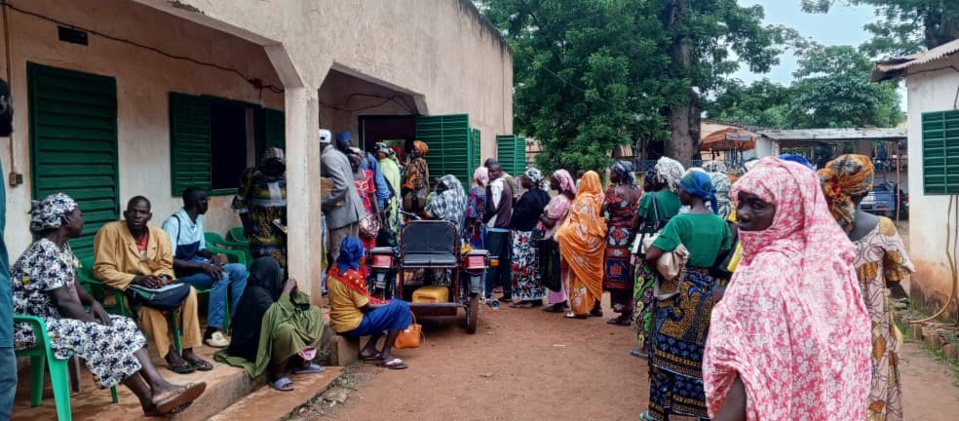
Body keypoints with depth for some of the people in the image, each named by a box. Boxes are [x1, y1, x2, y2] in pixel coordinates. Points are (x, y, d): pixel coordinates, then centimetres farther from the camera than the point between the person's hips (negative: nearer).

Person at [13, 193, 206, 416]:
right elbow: (63, 300, -24)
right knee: (105, 335, -25)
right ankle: (150, 400, -16)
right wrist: (95, 322, -16)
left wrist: (94, 303, -4)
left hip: (57, 316, 10)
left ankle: (159, 386, -18)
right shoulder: (45, 250, -20)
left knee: (125, 325, -6)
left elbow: (73, 287, 16)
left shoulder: (62, 246, 10)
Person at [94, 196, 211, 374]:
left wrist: (160, 278, -19)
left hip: (154, 286, 5)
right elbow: (102, 269, -17)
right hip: (122, 289, -5)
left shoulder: (159, 234, 1)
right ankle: (170, 354, -25)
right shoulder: (110, 231, -13)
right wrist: (136, 279, -27)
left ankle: (188, 351, -18)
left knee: (189, 291, -19)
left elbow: (166, 266, 5)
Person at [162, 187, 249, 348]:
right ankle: (212, 331, -23)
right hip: (179, 272, -8)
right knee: (221, 276, -30)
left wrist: (214, 255, -5)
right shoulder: (174, 222, -20)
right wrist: (202, 266, -30)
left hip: (196, 265, 9)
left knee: (240, 269, -8)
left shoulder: (197, 220, 7)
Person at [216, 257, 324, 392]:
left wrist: (293, 290, -6)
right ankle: (277, 374, -19)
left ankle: (301, 361, 5)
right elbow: (276, 315, -32)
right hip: (256, 341, -10)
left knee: (314, 312, 6)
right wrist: (286, 290, -22)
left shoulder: (269, 287, 4)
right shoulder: (256, 292, -21)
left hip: (275, 330, 10)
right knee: (285, 330, -41)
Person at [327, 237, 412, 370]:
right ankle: (386, 355, -6)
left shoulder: (334, 270, 3)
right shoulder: (353, 276, -23)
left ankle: (369, 349, 14)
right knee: (401, 308, -10)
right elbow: (365, 307, -17)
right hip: (352, 325, -9)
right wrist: (387, 304, 0)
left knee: (392, 304, 18)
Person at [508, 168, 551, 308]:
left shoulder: (528, 197, -19)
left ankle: (526, 298, 0)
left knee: (523, 265, -2)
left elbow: (518, 216, -15)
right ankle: (537, 296, 20)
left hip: (525, 236, -9)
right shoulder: (545, 195, 7)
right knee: (536, 266, 14)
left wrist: (511, 226, 1)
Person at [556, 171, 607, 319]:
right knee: (593, 274, 13)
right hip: (596, 241, 7)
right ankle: (595, 306, 19)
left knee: (581, 274, -1)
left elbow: (580, 224, -16)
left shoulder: (584, 199, -15)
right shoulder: (600, 198, 4)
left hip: (582, 240, -7)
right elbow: (602, 220, 5)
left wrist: (562, 232, -8)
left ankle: (580, 308, 1)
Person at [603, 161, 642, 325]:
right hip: (633, 235, 6)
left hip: (617, 236, -5)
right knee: (630, 273, 13)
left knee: (618, 273, 1)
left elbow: (603, 211, -11)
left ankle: (623, 313, 2)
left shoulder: (613, 190, -9)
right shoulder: (638, 191, 7)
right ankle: (630, 310, 20)